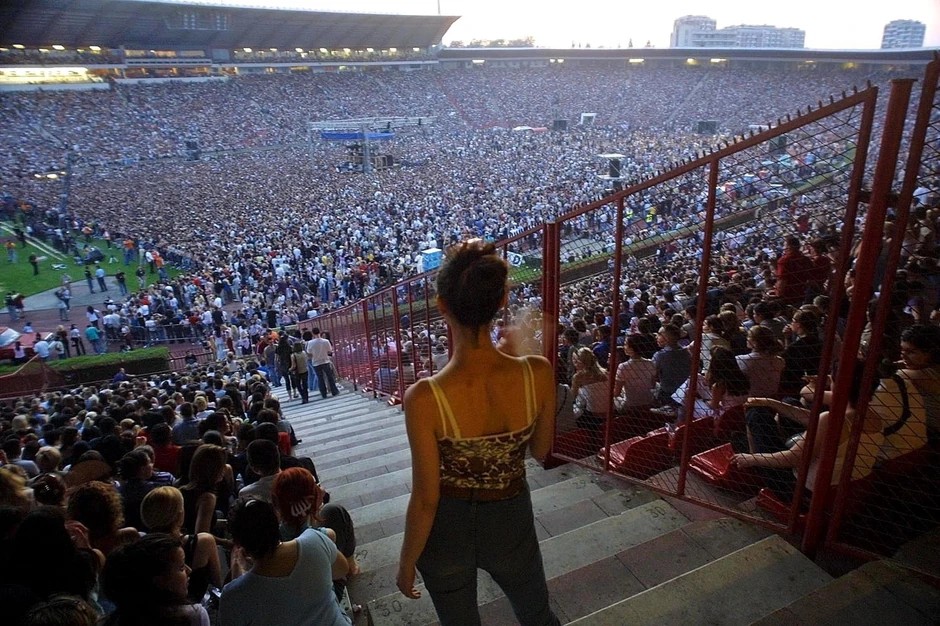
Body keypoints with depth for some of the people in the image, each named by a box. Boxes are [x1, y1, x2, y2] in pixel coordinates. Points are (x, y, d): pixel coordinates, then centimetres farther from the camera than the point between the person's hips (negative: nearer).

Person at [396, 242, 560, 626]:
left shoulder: (424, 398, -30)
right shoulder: (538, 374, -22)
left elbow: (425, 500, -19)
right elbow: (540, 451, -3)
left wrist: (407, 562, 0)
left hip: (447, 532, -1)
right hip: (512, 523, 2)